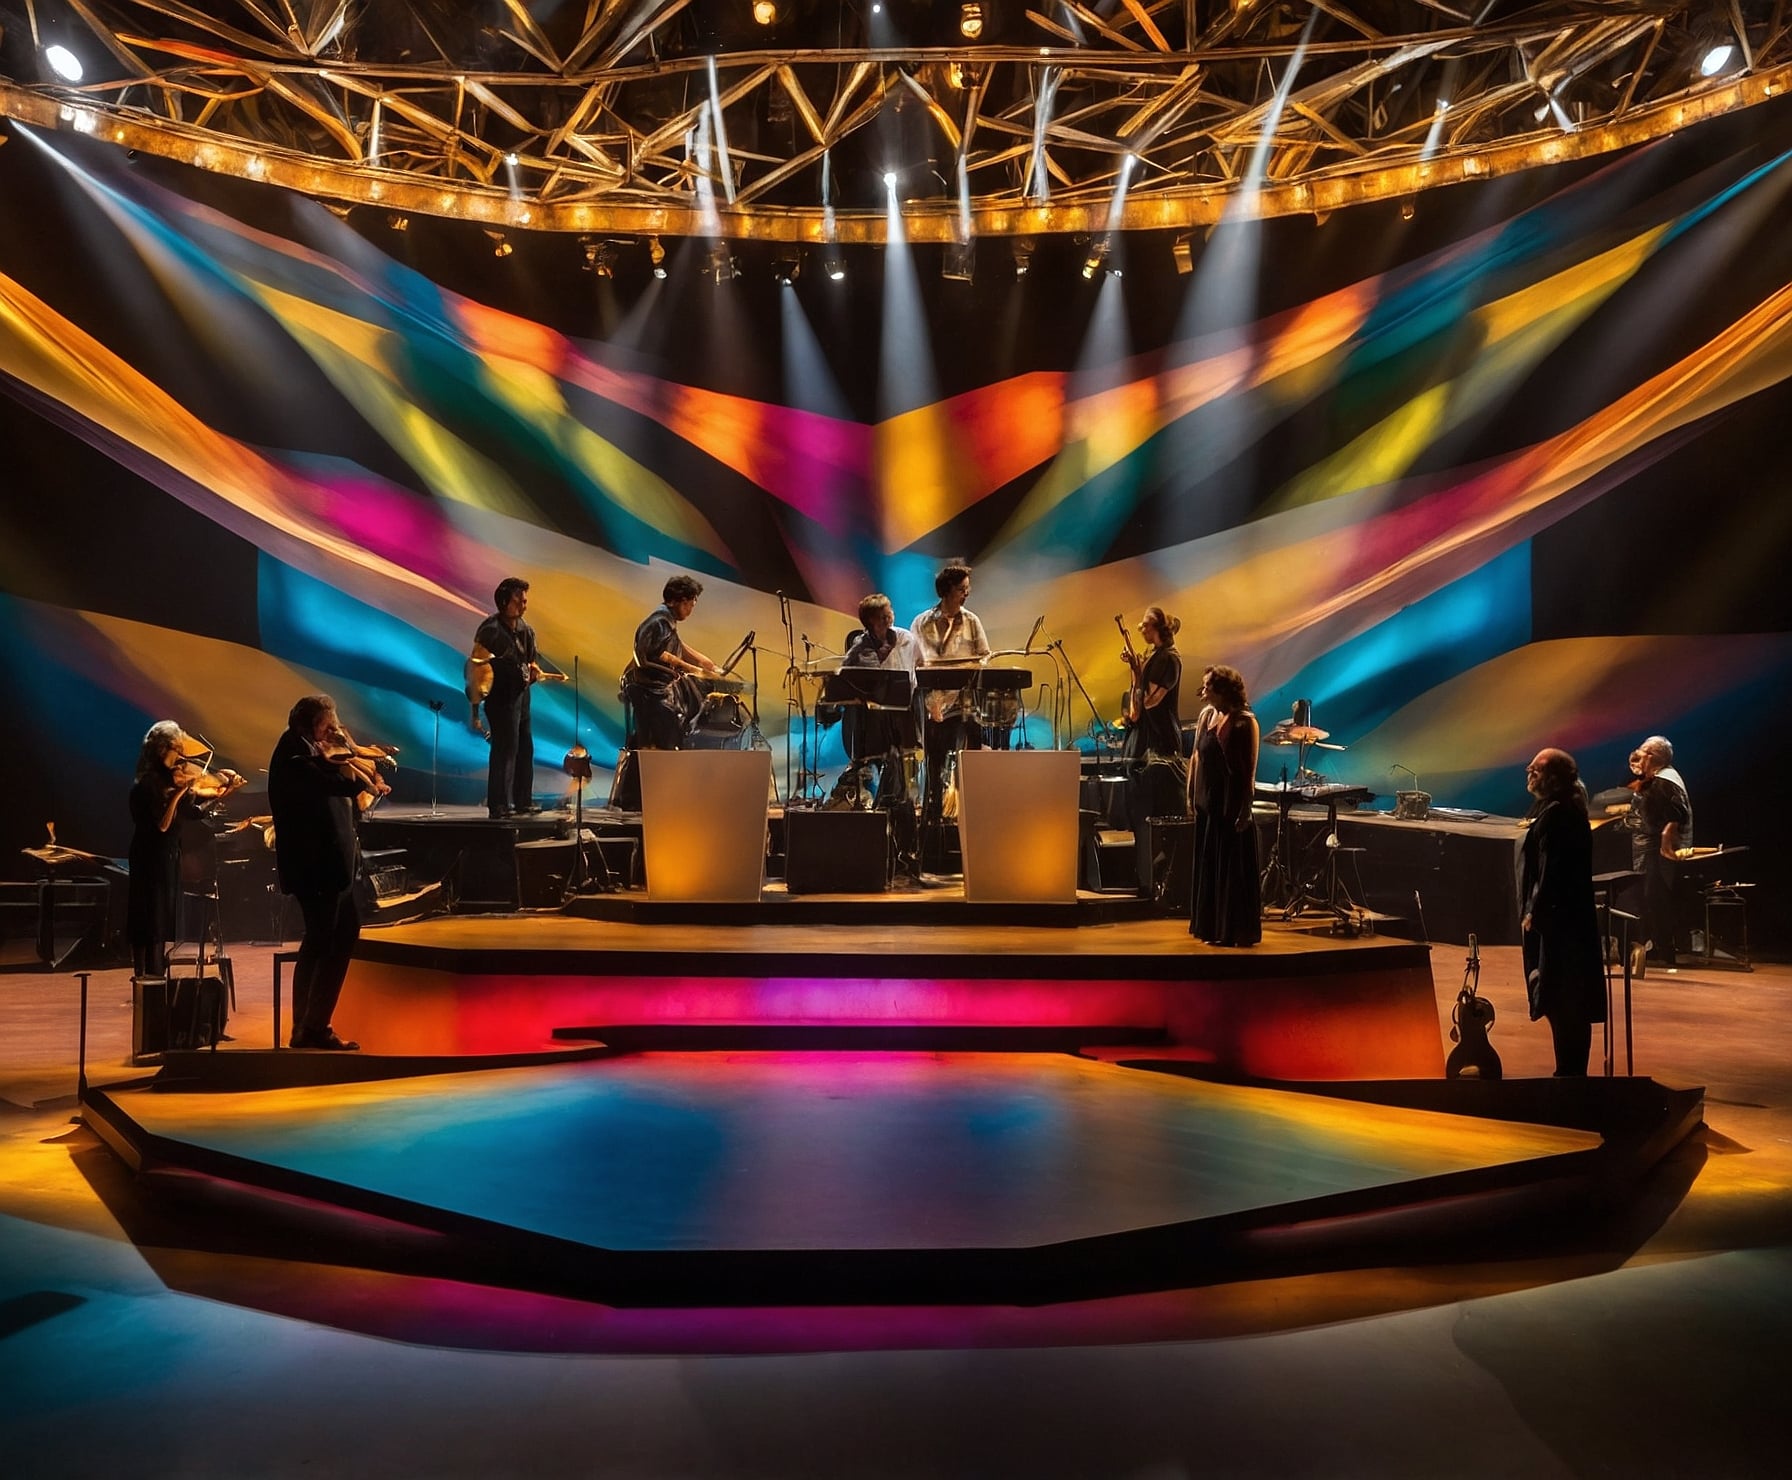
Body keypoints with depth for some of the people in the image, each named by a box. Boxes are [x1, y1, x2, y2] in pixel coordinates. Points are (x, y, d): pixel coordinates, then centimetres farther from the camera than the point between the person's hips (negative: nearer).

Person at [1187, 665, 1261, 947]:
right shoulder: (1205, 715, 8)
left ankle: (1235, 931, 7)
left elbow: (1250, 770, -12)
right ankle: (1211, 926, 23)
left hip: (1232, 805, -7)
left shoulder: (1244, 722, -11)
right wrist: (1191, 795, 9)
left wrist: (1245, 808, -16)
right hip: (1207, 803, 7)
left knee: (1233, 868, -1)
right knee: (1207, 866, 13)